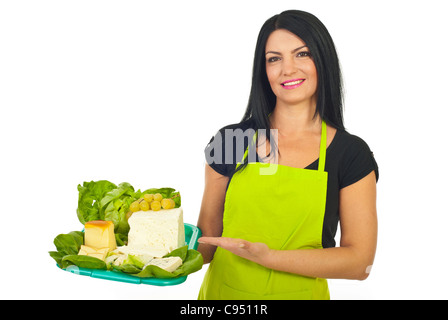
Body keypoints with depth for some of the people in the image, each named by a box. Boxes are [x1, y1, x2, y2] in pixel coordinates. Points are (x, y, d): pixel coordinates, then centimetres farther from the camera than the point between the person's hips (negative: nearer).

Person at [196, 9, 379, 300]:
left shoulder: (351, 153, -9)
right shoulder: (230, 140, -6)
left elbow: (359, 260, -12)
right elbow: (207, 238, -1)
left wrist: (267, 256, -23)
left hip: (300, 293, -1)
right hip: (224, 291, 2)